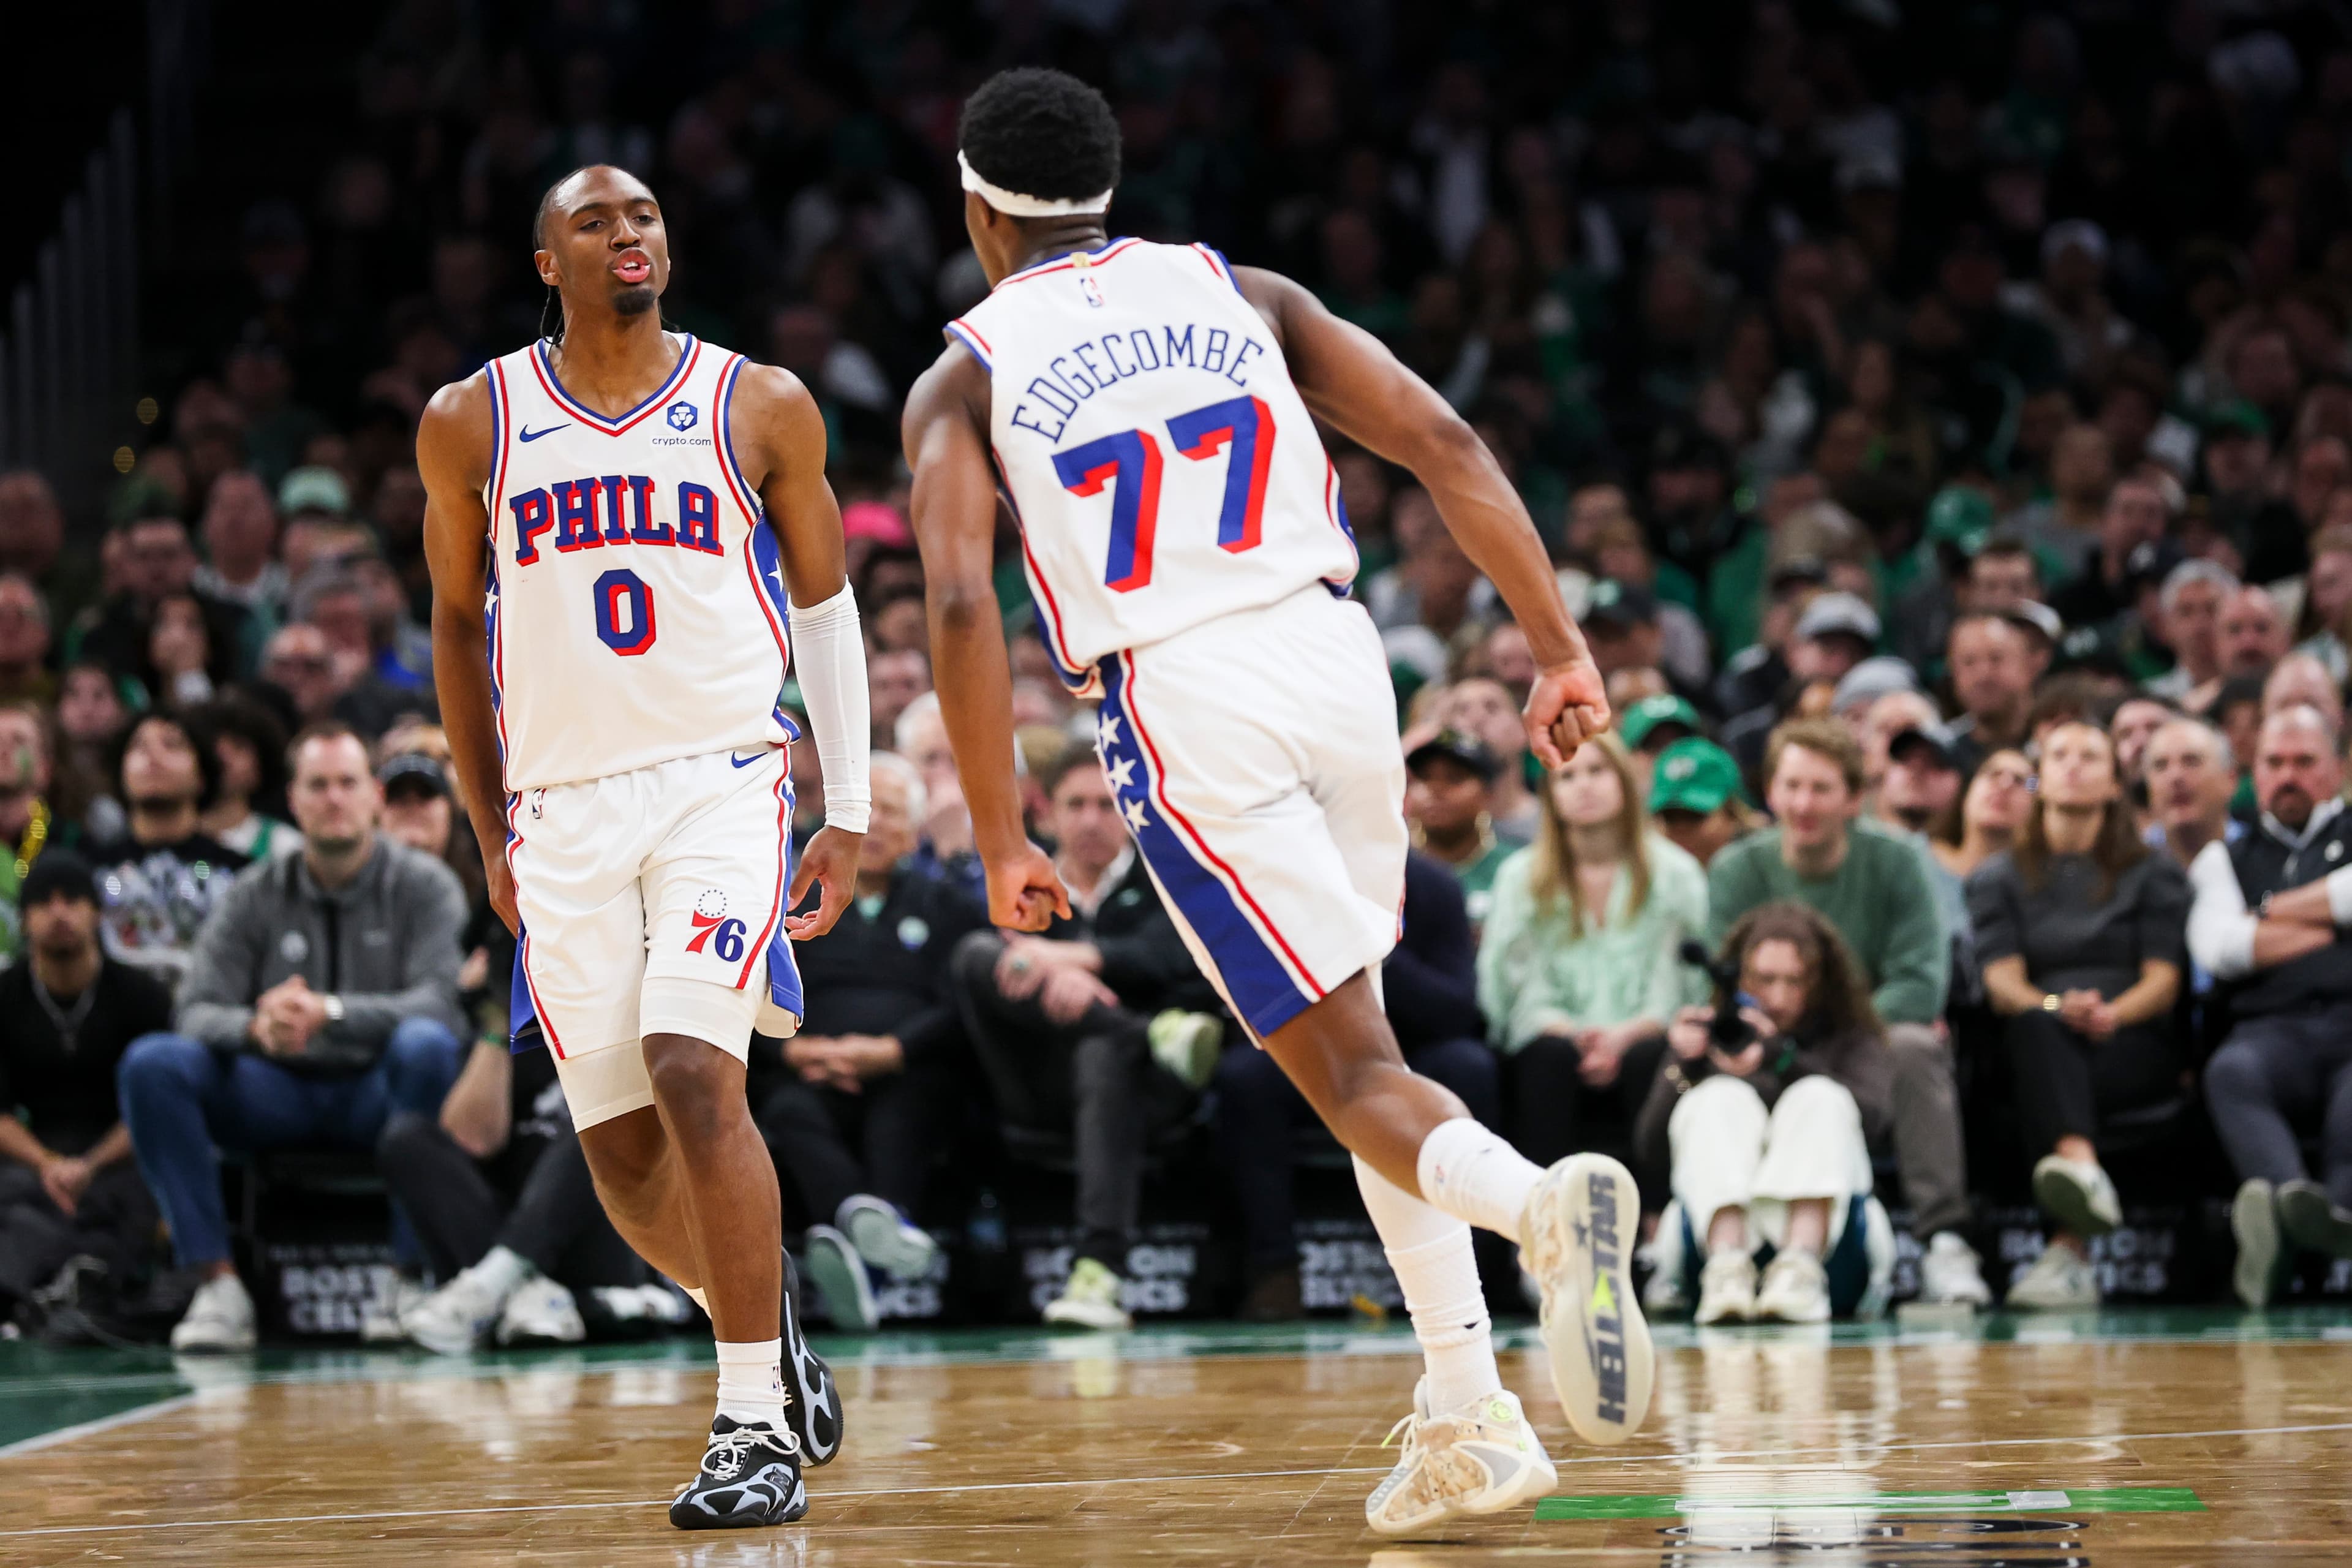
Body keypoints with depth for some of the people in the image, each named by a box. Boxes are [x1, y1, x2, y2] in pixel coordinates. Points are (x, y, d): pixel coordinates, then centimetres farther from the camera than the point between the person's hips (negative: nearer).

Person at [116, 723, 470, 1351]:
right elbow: (196, 1011, -2)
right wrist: (255, 1028, -27)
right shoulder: (254, 897, 8)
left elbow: (439, 1003, -15)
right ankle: (217, 1282, -25)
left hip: (378, 1096, -2)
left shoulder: (425, 888, 1)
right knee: (152, 1061, -23)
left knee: (426, 1044, -36)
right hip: (278, 1097, 2)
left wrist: (331, 1012, -33)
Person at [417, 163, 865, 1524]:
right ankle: (770, 1326, 32)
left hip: (722, 783, -3)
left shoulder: (761, 409, 2)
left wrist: (850, 813, 6)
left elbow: (824, 602, 11)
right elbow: (458, 620, 16)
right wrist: (492, 831, 14)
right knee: (622, 1150, 3)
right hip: (565, 810, 3)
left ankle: (758, 1427, -18)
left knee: (694, 1071, -22)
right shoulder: (473, 425, 5)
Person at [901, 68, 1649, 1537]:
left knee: (1357, 1077, -1)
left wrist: (1002, 844, -3)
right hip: (1335, 650, 4)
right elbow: (1444, 443, 6)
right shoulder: (1239, 293, 17)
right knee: (1353, 1037, 20)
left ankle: (1545, 1204, -35)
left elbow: (964, 605, -8)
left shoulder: (964, 380, 8)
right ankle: (1469, 1424, 12)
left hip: (1182, 702, -4)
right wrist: (1563, 646, 6)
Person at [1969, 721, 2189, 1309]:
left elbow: (2163, 981, 5)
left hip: (2134, 1044, -1)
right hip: (2040, 1039, 1)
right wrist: (2057, 1007, -21)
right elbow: (2002, 981, 3)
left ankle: (2070, 1250, -58)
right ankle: (2084, 1169, -67)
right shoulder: (1999, 879, 20)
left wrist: (2111, 1013, -19)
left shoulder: (2153, 873, 19)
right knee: (2035, 1029, -39)